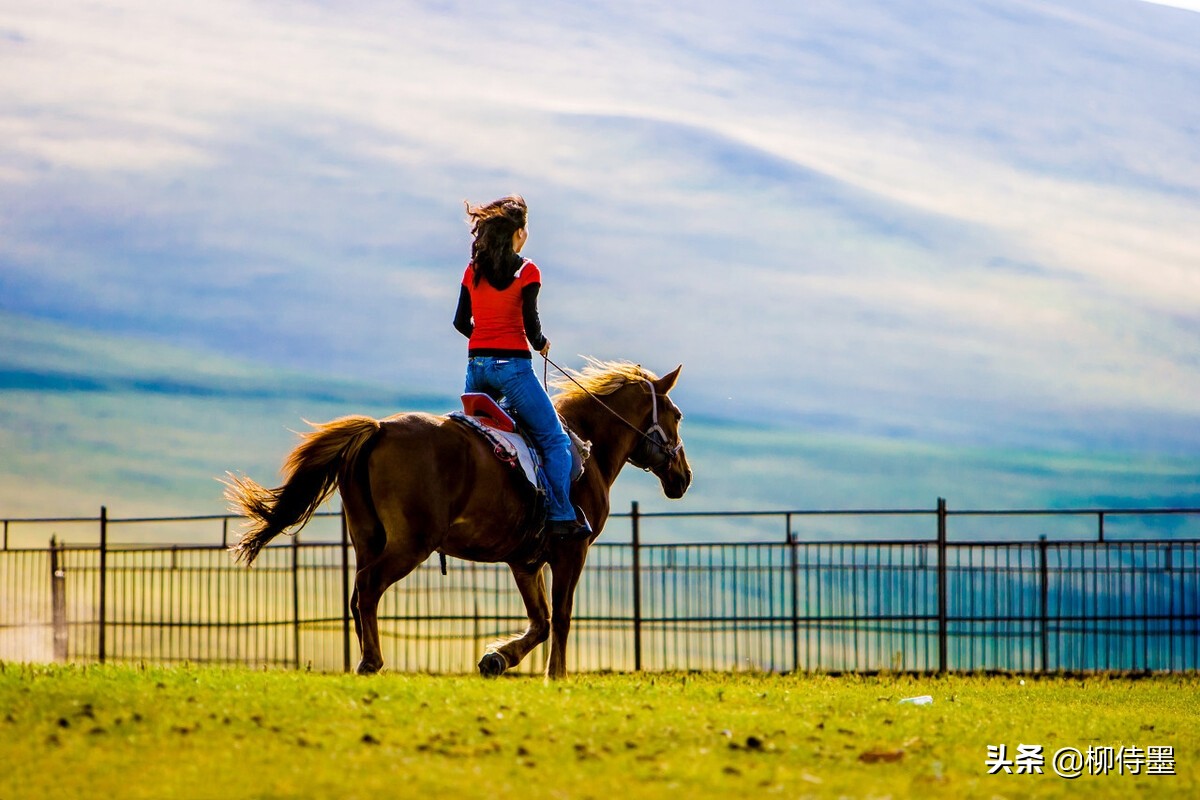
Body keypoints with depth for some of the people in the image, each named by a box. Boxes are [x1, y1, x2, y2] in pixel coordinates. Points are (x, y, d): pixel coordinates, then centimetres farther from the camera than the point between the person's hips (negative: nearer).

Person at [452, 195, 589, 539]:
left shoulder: (473, 270, 8)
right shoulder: (527, 271, -7)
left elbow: (461, 322, 10)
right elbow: (530, 323, -11)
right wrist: (541, 344, 9)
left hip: (477, 365, 6)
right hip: (512, 365, -5)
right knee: (555, 440, 0)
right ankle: (561, 516, -10)